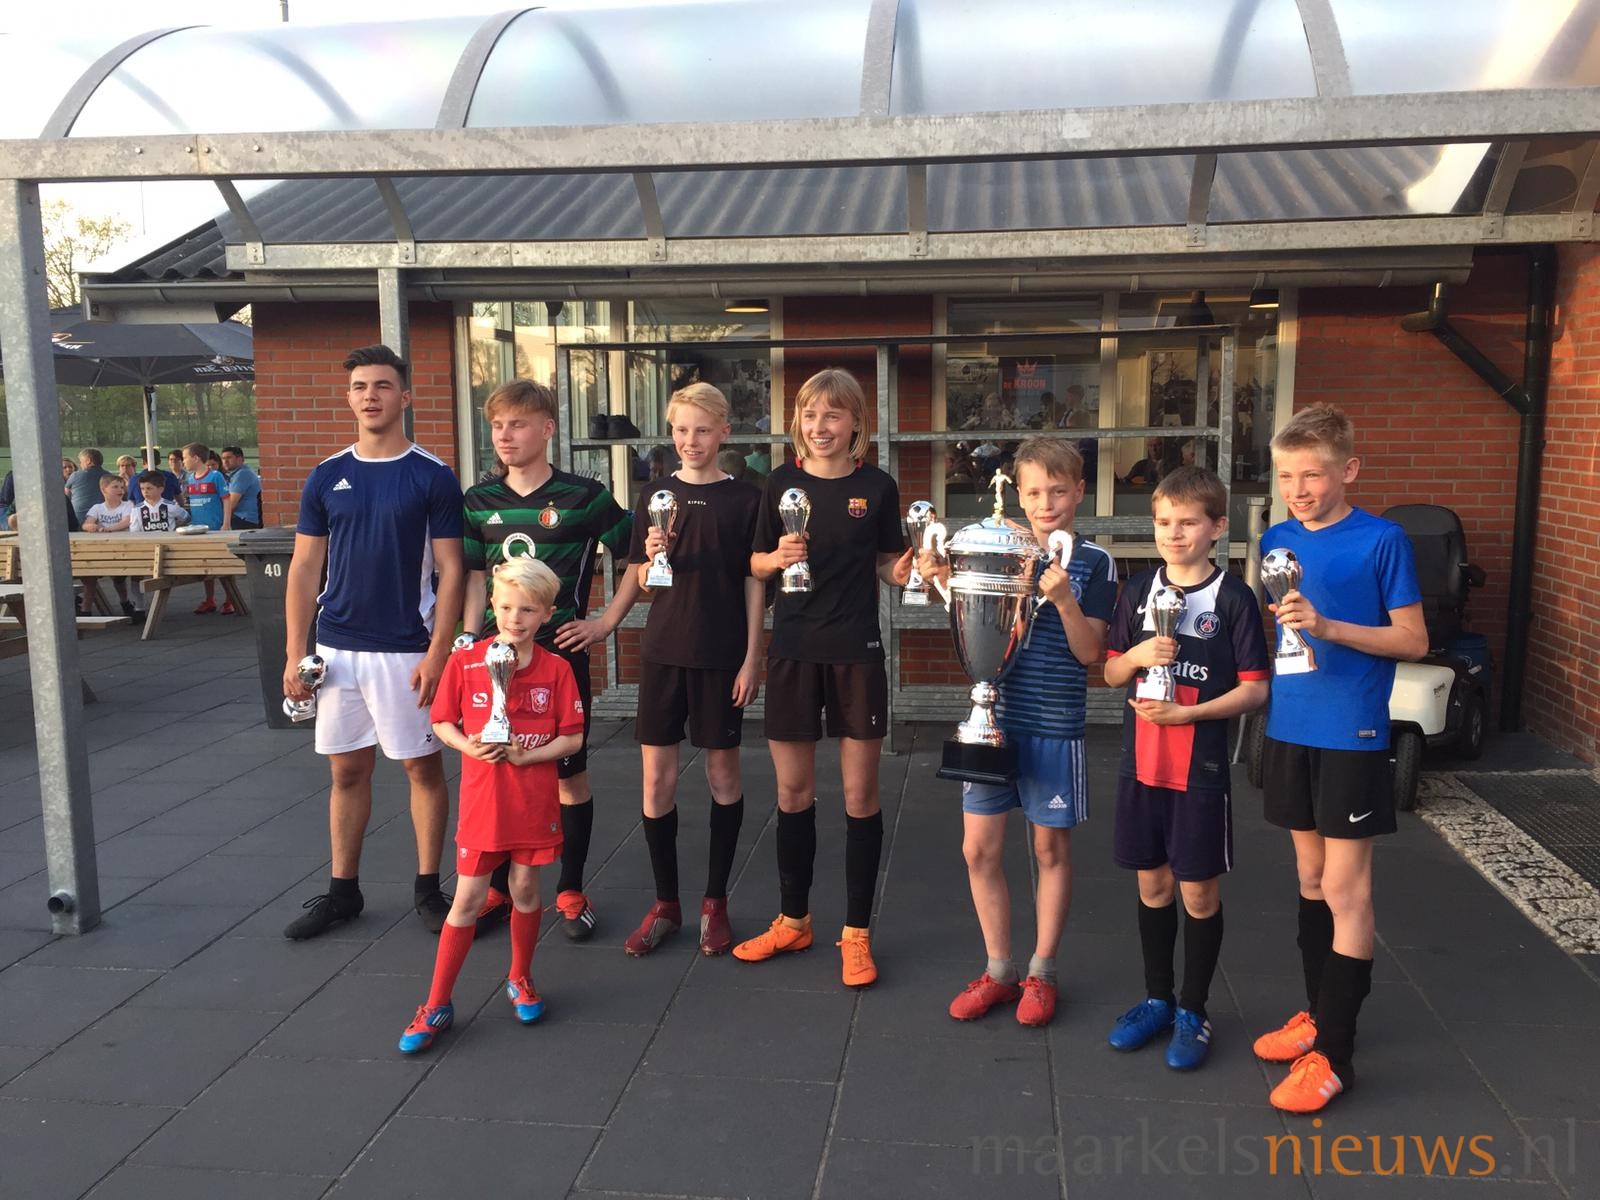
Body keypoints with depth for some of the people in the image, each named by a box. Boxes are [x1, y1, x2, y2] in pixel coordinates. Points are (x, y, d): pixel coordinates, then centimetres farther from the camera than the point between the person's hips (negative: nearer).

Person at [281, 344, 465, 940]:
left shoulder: (433, 477, -4)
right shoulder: (326, 477, 6)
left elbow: (449, 570, -6)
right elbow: (304, 568, 7)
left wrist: (437, 652, -13)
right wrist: (294, 653, 1)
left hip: (406, 650, -3)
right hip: (338, 648, 4)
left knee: (422, 766, 5)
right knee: (347, 770, 11)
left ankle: (429, 887, 18)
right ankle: (342, 891, 23)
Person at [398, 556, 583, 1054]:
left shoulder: (556, 669, -6)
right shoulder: (465, 662, -5)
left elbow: (572, 738, -4)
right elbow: (442, 723, 3)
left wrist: (524, 756, -16)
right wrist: (469, 746, -16)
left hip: (534, 803, 1)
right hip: (481, 802, 0)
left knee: (526, 891, 12)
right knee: (467, 899, 3)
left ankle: (520, 978, 35)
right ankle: (436, 1005, 14)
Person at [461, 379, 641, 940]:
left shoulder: (583, 496, -6)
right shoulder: (478, 502, 6)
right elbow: (474, 581, 11)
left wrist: (605, 622, -6)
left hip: (561, 649, -3)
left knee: (570, 771, 6)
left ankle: (571, 891, 20)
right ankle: (499, 888, 25)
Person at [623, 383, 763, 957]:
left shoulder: (744, 498, -1)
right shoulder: (655, 495, 5)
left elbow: (754, 582, -1)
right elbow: (644, 582, 9)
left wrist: (752, 656, -6)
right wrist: (653, 557, -13)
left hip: (722, 653, -2)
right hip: (663, 649, 2)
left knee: (723, 772, 7)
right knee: (657, 775, 4)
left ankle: (715, 902, 21)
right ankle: (665, 903, 18)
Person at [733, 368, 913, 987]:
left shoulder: (877, 487, -2)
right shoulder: (781, 482, 1)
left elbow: (888, 563, 7)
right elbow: (757, 563, 8)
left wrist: (903, 570, -14)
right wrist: (778, 557, -13)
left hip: (856, 651, -1)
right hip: (793, 649, 2)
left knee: (860, 793, 5)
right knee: (792, 791, 11)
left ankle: (856, 932, 19)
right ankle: (792, 920, 29)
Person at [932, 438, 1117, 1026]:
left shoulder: (1094, 562, -4)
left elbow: (1089, 652, -8)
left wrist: (1064, 599, -23)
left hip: (1054, 726, -3)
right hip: (994, 716, 3)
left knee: (1051, 848, 9)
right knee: (979, 848, 5)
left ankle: (1041, 972, 25)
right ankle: (998, 970, 22)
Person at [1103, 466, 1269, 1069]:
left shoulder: (1233, 598, -8)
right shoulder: (1138, 590, 5)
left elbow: (1255, 687, -9)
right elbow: (1111, 673, 10)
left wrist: (1187, 713, -19)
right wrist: (1138, 655, -11)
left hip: (1200, 768, -4)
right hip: (1141, 763, 4)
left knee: (1199, 891, 6)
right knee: (1153, 884, 14)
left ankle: (1193, 1011, 22)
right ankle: (1157, 998, 30)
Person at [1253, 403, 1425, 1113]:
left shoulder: (1381, 540, -9)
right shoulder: (1277, 541, 6)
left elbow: (1415, 640, -9)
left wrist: (1329, 627, -21)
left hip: (1352, 735, -5)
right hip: (1290, 730, 6)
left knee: (1345, 891, -1)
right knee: (1311, 879, 16)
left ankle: (1334, 1054, 7)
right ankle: (1318, 1014, 31)